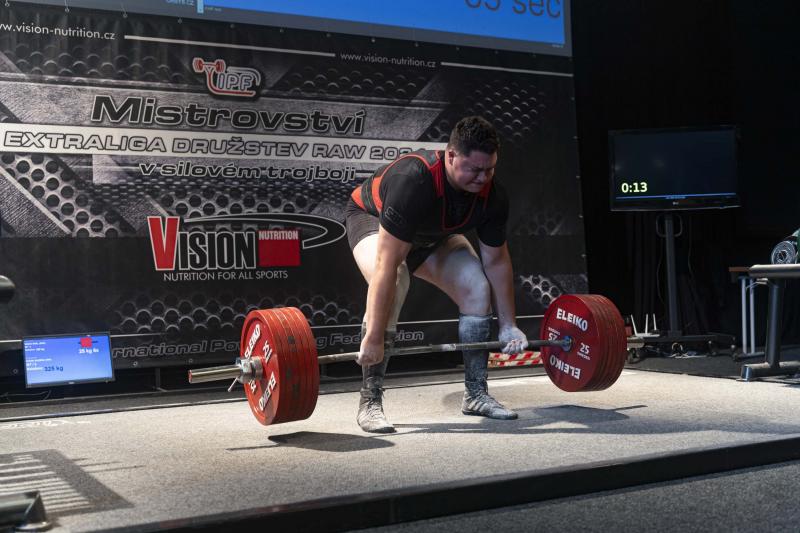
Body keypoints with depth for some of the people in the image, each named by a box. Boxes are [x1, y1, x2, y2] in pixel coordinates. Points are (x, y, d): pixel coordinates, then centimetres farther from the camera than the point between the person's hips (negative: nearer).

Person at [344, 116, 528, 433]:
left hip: (432, 234, 6)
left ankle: (476, 395, 3)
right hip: (373, 218, -6)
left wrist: (509, 326, -7)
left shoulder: (492, 196, -24)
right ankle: (370, 403, -24)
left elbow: (497, 261, -10)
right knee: (393, 288, -33)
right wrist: (373, 339, -43)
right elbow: (388, 265, -44)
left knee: (478, 288, -11)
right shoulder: (413, 182, -43)